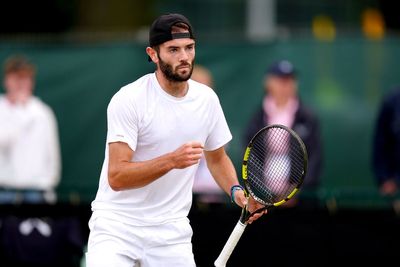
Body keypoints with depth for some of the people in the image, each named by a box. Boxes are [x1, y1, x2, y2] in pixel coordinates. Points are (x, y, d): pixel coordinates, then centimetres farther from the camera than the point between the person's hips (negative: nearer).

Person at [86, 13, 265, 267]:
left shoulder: (207, 99, 3)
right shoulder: (128, 99, -14)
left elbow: (217, 158, 19)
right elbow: (117, 177, -21)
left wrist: (236, 191, -1)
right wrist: (172, 160, -33)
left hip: (171, 233, 4)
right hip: (117, 225, -4)